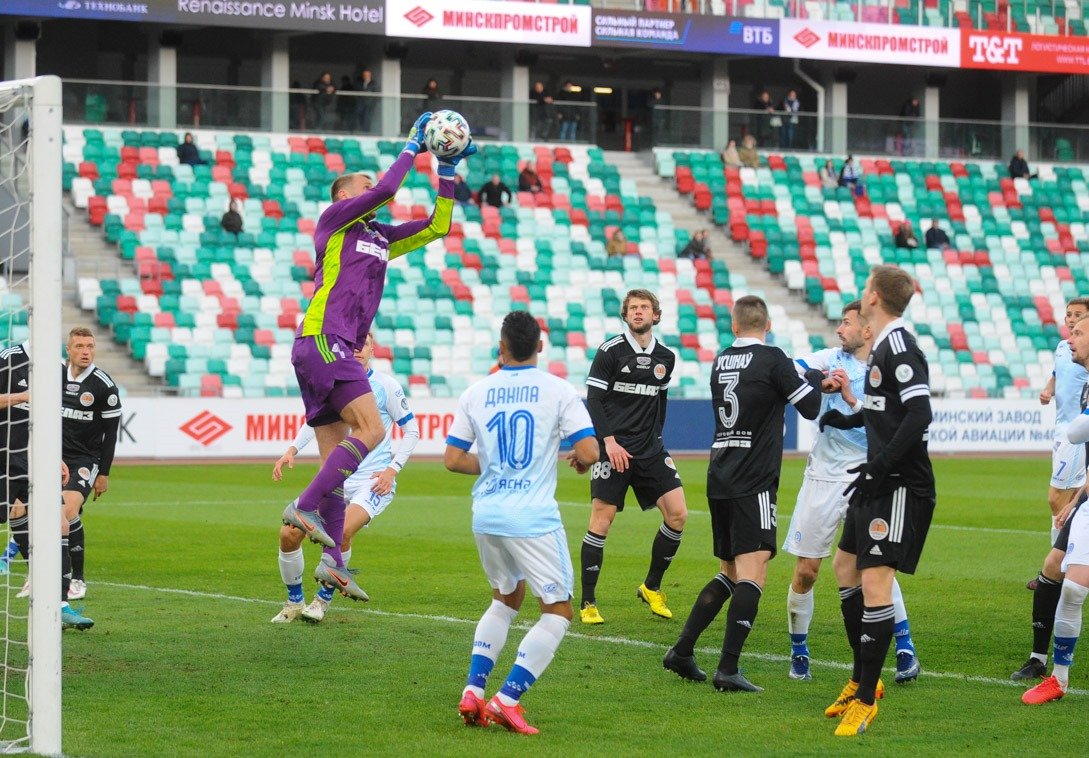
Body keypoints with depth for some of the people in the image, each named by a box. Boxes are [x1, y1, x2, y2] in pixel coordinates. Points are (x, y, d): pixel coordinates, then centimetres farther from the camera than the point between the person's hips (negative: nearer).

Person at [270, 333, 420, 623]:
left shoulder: (385, 385, -6)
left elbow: (412, 430, 2)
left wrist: (393, 469, -9)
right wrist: (292, 450, 6)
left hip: (374, 480, -4)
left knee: (342, 532, -31)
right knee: (289, 534, -9)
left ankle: (324, 599, -6)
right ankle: (294, 603, 14)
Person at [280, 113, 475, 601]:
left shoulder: (379, 237, 25)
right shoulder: (334, 219, 4)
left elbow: (436, 227, 27)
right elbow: (387, 189, -9)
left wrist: (447, 174, 20)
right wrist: (411, 149, 4)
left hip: (336, 350, 9)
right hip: (322, 338, -9)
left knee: (337, 456, 4)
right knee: (371, 429, -20)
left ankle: (333, 561, 3)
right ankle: (305, 507, -21)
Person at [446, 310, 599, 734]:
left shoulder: (476, 393, 5)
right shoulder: (557, 391, -4)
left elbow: (453, 459, 6)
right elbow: (589, 452, -11)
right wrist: (579, 462, 12)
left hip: (485, 514, 5)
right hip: (533, 518, -5)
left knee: (506, 599, 26)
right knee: (557, 612, 5)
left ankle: (473, 692, 14)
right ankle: (507, 700, -8)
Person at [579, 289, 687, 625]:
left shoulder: (666, 357, 10)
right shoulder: (610, 351, -5)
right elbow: (593, 399, -7)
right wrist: (609, 441, -16)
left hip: (650, 451, 5)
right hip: (613, 449, -5)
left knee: (677, 514, -6)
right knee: (601, 520, -6)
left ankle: (652, 588, 13)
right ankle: (588, 603, 2)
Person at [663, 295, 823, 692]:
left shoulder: (720, 362, 12)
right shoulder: (772, 359, -8)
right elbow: (809, 407, -1)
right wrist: (815, 377, 19)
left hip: (719, 480, 7)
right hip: (753, 484, -7)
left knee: (730, 573, 19)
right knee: (752, 575, -10)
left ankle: (682, 650, 15)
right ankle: (728, 670, -19)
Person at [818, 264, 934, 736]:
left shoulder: (899, 347, -17)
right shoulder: (881, 347, 13)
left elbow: (919, 415, -26)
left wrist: (880, 466, -27)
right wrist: (843, 420, 35)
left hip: (901, 485, -11)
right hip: (877, 482, 11)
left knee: (874, 583, -13)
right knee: (846, 567, 19)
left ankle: (865, 701, -6)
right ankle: (862, 680, 30)